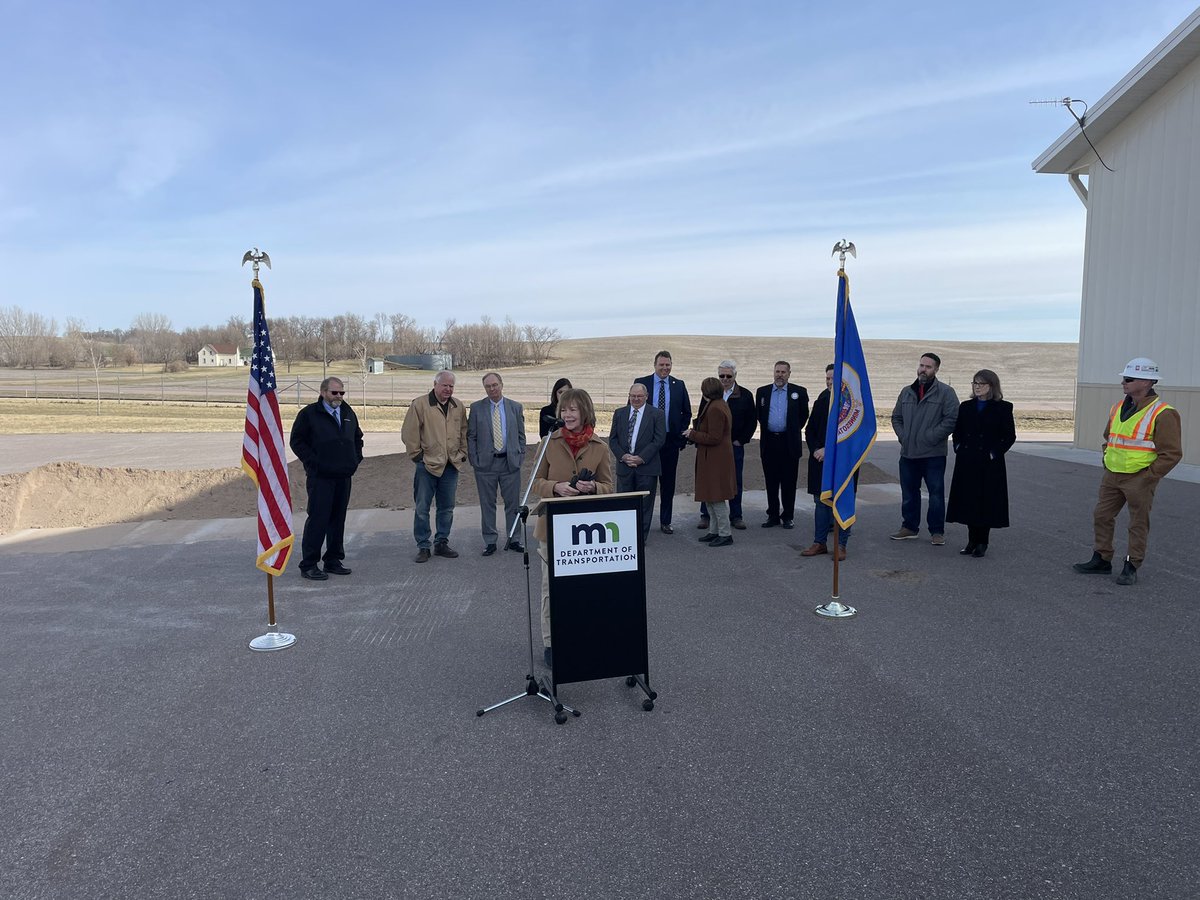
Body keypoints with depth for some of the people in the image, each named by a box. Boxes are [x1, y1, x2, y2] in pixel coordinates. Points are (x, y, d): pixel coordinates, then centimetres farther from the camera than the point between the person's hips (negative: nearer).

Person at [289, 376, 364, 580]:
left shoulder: (348, 413, 16)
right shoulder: (309, 414, -3)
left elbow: (357, 437, 28)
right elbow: (296, 441, -4)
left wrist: (356, 459, 14)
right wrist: (313, 463, -10)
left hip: (344, 476, 6)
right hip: (320, 477, -6)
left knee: (338, 519, 10)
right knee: (318, 519, -7)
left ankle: (333, 560, 20)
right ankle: (308, 565, 1)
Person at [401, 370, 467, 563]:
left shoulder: (458, 407, 10)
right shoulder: (420, 404, -6)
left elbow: (464, 432, 18)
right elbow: (409, 432, -6)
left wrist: (463, 453, 10)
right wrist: (416, 454, -6)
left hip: (451, 466, 4)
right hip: (426, 465, -4)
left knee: (447, 508, 10)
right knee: (421, 508, 1)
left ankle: (441, 543, 22)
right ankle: (423, 547, 10)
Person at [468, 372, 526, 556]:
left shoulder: (516, 407, 7)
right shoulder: (476, 408, 3)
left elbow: (521, 435, 10)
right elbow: (471, 436, 4)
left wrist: (520, 457, 1)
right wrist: (474, 460, -4)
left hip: (510, 462, 1)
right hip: (485, 463, -1)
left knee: (513, 503, 6)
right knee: (487, 504, 5)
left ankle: (512, 539, 18)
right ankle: (489, 541, 14)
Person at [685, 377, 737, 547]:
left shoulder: (715, 409, -21)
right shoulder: (721, 405, 12)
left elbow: (714, 438, -23)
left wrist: (693, 434, -13)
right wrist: (696, 431, 12)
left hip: (715, 460, -11)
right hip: (715, 458, 11)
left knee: (717, 498, -2)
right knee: (712, 498, 17)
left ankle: (725, 534, 6)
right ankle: (714, 531, 26)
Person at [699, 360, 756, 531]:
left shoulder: (745, 395, 1)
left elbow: (752, 422, 4)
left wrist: (741, 440, -3)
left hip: (735, 445, 0)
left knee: (735, 482, 6)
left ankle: (736, 516, 15)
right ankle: (706, 515, 13)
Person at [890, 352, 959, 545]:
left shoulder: (945, 392, -4)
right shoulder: (907, 392, 13)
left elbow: (952, 419, -12)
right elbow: (896, 417, 20)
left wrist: (930, 437, -16)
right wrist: (903, 436, 3)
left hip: (933, 454, -5)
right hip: (908, 453, 5)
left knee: (936, 493, 1)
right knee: (909, 493, 12)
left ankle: (937, 531, 10)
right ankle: (909, 527, 24)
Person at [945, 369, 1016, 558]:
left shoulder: (1003, 408, -2)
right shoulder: (965, 407, 10)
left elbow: (1010, 436, -2)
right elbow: (956, 432, 16)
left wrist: (994, 454, -10)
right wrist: (959, 449, 2)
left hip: (989, 464, -4)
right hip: (967, 463, 4)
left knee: (986, 502, 1)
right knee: (969, 502, 6)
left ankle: (982, 543, 11)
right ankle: (972, 541, 17)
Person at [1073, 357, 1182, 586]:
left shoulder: (1162, 413, -14)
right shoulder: (1118, 408, 9)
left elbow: (1172, 453, -15)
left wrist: (1148, 476, -15)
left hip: (1139, 479, -7)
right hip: (1112, 476, 7)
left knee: (1138, 524, 4)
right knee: (1101, 516, 11)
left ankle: (1131, 568, 14)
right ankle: (1101, 560, 23)